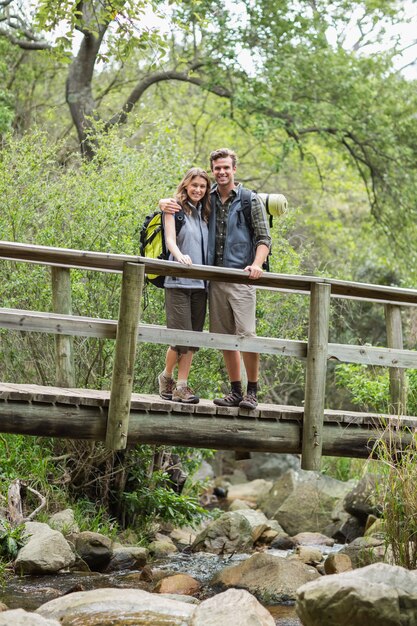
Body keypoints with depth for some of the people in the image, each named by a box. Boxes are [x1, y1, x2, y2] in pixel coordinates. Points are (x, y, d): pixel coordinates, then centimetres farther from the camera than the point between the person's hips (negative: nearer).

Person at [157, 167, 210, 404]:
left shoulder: (205, 214, 18)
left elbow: (207, 246, 18)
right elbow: (170, 239, -10)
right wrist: (180, 256, -30)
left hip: (200, 282, 5)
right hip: (178, 281, -5)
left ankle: (182, 385, 5)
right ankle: (167, 376, 10)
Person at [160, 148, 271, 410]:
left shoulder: (251, 200, 3)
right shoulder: (207, 200, 14)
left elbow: (264, 238, 0)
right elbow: (180, 199, 25)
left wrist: (257, 264, -18)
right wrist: (165, 202, 0)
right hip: (215, 279, 4)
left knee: (246, 334, -13)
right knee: (225, 337, 6)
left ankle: (252, 391, -4)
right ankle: (236, 391, 14)